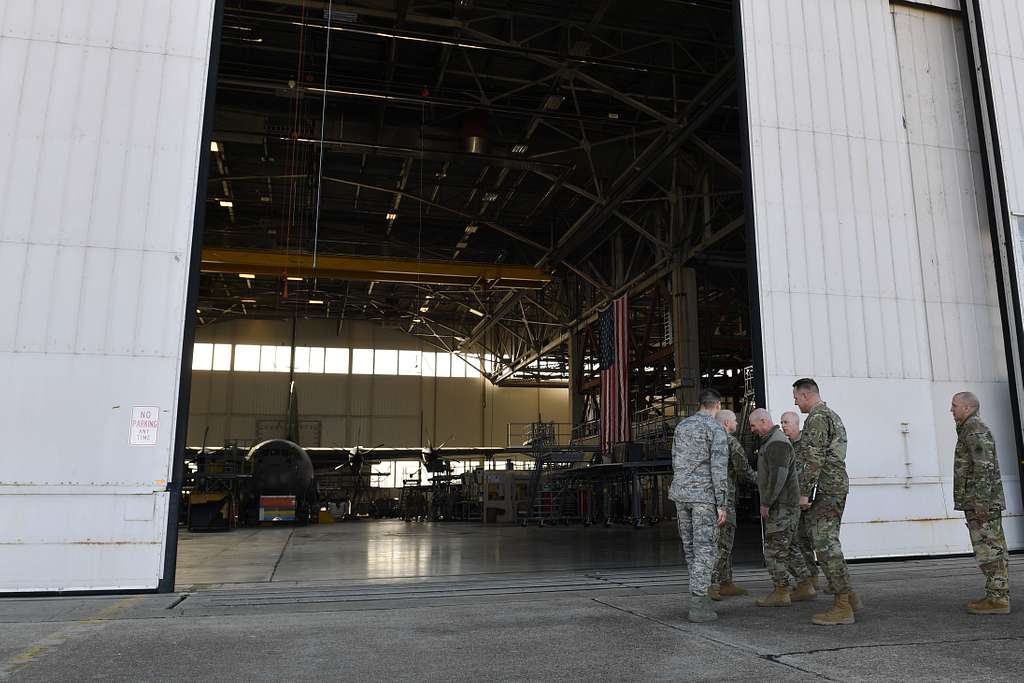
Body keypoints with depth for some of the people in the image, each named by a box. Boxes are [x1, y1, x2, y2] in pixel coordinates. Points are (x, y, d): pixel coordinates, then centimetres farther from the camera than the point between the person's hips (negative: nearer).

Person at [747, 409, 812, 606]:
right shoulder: (770, 442, 18)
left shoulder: (777, 443, -16)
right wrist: (767, 502, 22)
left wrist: (766, 503, -21)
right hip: (780, 505, 10)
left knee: (774, 548, -5)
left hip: (782, 506, -10)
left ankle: (780, 593, 2)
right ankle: (806, 584, 22)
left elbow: (778, 476, -24)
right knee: (786, 547, 16)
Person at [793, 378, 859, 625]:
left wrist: (804, 492, -17)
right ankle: (848, 596, 21)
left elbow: (815, 459, -20)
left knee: (825, 544, -8)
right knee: (828, 543, 16)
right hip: (839, 484, 10)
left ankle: (842, 607, -6)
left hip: (827, 488, -10)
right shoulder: (833, 415, 20)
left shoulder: (817, 417, -12)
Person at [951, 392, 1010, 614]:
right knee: (992, 550, 10)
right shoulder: (970, 430, 21)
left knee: (990, 550, -8)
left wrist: (980, 501, -24)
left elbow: (984, 466, -21)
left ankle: (998, 599, -5)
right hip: (978, 503, 10)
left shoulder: (975, 429, -12)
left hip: (981, 503, -10)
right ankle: (997, 596, 14)